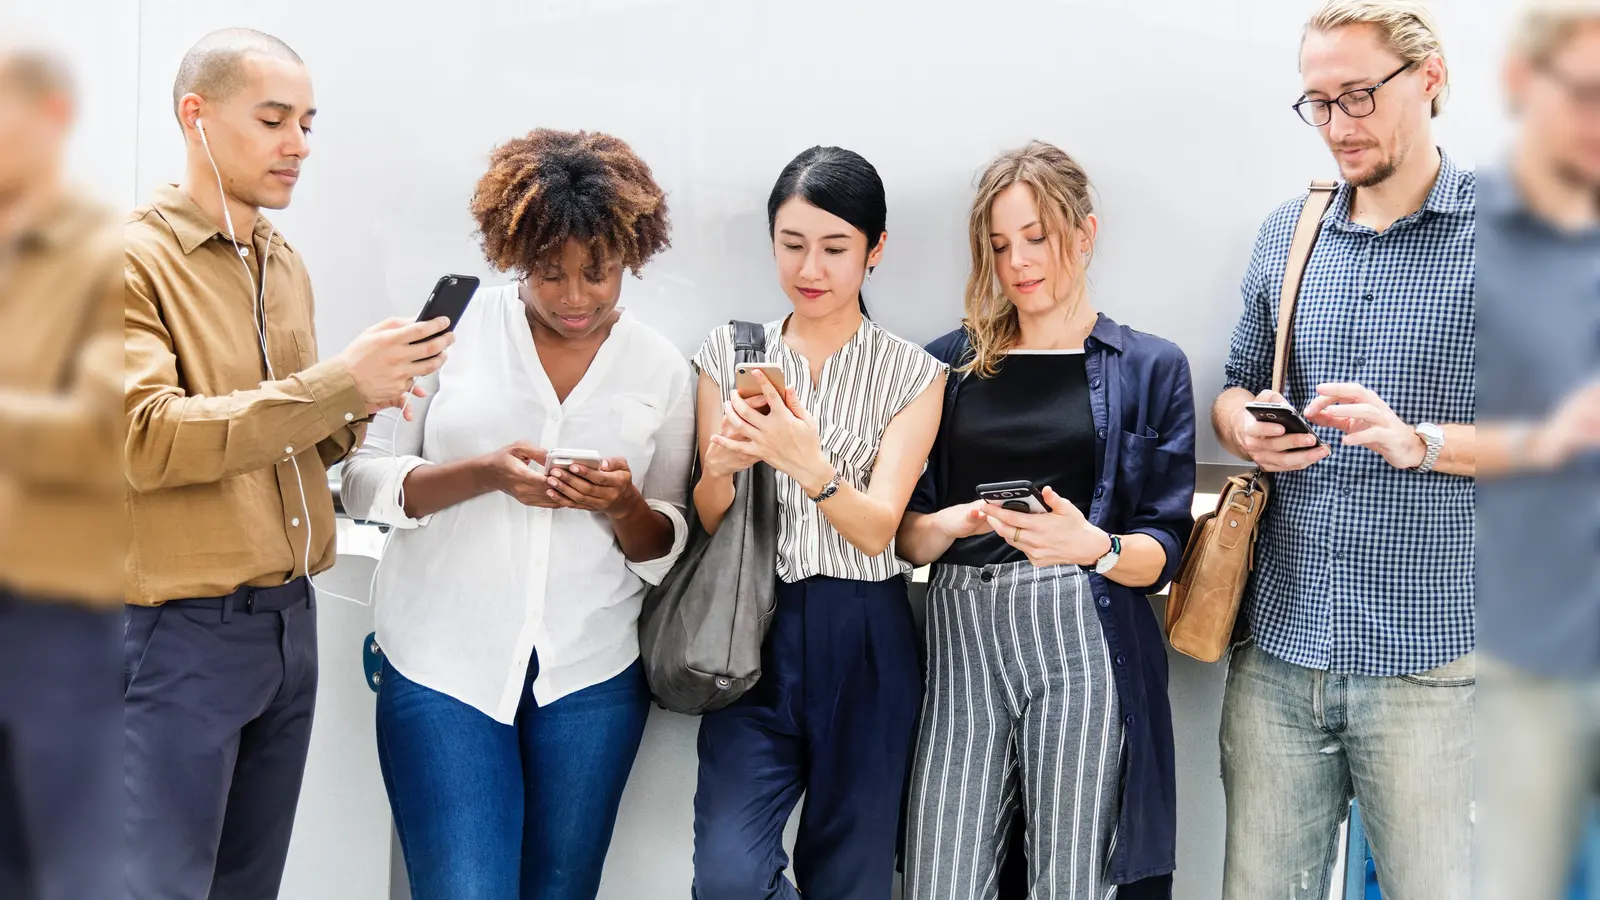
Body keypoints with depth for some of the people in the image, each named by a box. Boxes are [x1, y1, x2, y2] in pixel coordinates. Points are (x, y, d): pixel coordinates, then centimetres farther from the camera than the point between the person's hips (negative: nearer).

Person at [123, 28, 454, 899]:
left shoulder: (287, 264, 13)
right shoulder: (129, 259, -9)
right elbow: (142, 439, -20)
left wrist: (352, 411, -3)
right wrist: (335, 382, -22)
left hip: (291, 621, 7)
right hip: (177, 631, -7)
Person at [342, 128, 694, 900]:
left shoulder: (662, 367, 4)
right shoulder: (453, 329, -2)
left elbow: (667, 551, 7)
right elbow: (363, 482, -2)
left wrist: (626, 504, -16)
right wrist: (485, 474, -19)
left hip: (592, 673, 2)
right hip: (446, 663, -2)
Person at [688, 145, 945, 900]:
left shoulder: (912, 374, 0)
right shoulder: (728, 353, 5)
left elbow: (876, 530, -10)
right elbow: (707, 525, 4)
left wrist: (809, 464, -29)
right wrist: (721, 467, -19)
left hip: (864, 647, 0)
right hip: (755, 637, 1)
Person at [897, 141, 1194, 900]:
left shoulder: (1151, 369, 8)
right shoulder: (949, 365, 13)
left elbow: (1162, 551, 3)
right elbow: (905, 535, 12)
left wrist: (1094, 548, -17)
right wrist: (950, 525, -10)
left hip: (1080, 641, -2)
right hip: (962, 641, 2)